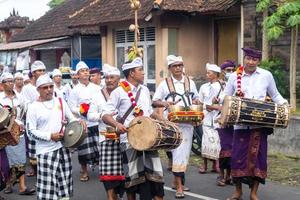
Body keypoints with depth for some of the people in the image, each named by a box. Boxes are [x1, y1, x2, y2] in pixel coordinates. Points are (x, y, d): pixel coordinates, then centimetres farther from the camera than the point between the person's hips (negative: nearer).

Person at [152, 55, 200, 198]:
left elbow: (196, 98, 19)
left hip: (188, 122, 4)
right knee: (178, 153, -10)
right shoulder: (164, 84, 2)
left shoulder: (190, 82, 12)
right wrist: (164, 103, -17)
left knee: (185, 152, 9)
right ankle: (179, 186, -6)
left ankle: (177, 180, 25)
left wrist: (195, 102, -4)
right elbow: (154, 102, 3)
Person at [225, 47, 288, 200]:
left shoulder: (266, 75, 4)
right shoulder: (234, 76, 4)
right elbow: (226, 97, 10)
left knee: (258, 156, 1)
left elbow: (275, 95, 14)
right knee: (238, 155, 0)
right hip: (240, 123, 0)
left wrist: (284, 104, -4)